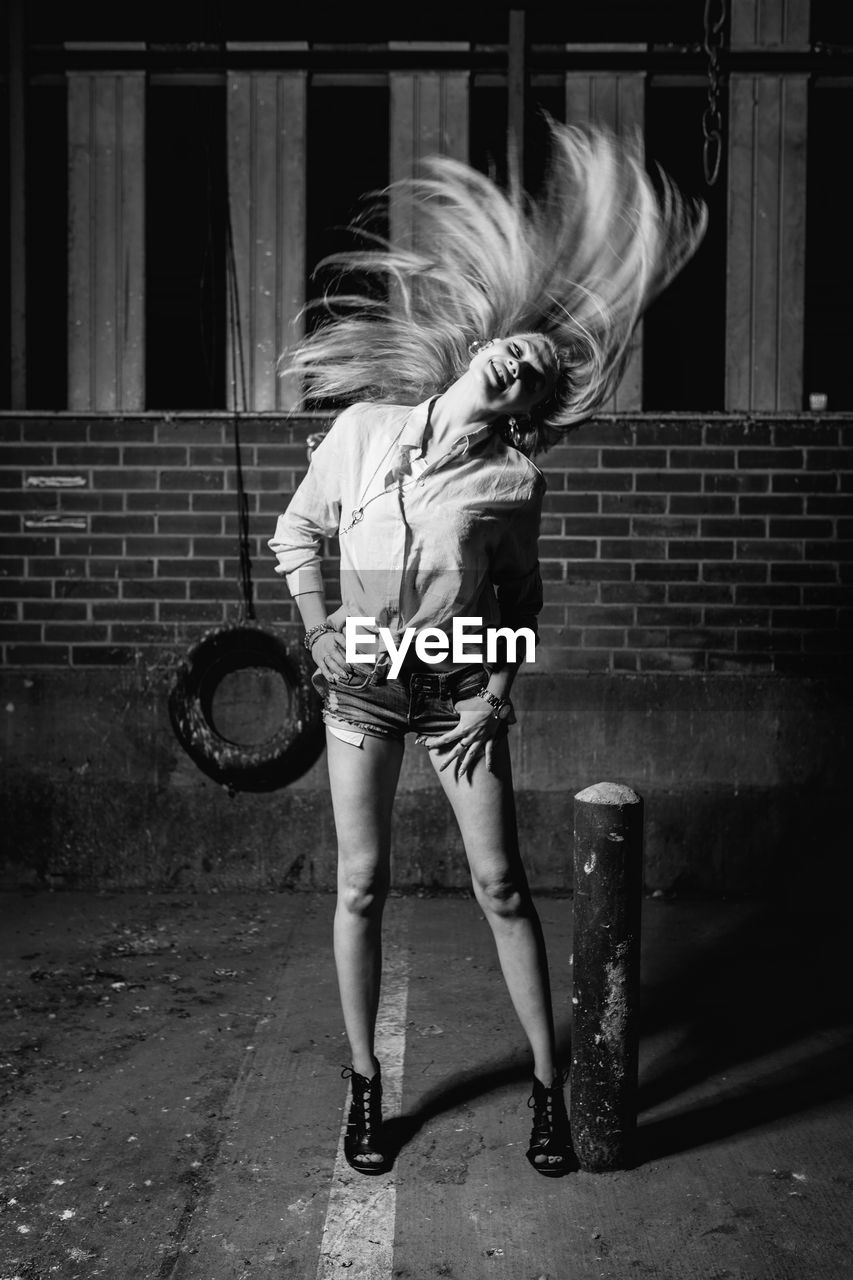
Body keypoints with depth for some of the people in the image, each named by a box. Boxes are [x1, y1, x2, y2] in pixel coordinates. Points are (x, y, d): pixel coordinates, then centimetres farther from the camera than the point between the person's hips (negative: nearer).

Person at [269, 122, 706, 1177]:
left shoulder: (514, 481, -8)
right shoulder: (363, 429, -6)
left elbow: (521, 596, 6)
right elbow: (296, 532, 6)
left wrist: (499, 686, -4)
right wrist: (318, 635, -2)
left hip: (462, 690, 0)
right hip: (362, 684, 1)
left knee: (500, 884, 1)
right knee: (362, 883, 4)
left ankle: (549, 1081, 18)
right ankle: (363, 1084, 21)